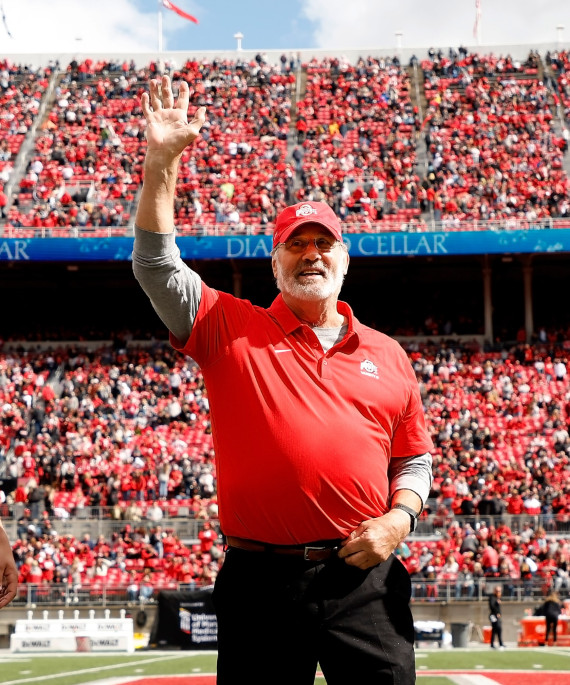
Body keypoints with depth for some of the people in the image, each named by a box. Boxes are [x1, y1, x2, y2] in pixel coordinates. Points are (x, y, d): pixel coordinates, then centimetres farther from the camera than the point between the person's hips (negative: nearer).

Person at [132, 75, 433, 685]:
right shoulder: (231, 331, 7)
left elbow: (413, 461, 19)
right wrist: (161, 159, -11)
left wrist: (399, 519, -1)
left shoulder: (387, 356, 14)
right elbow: (155, 264, -3)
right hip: (260, 582, -1)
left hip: (365, 578, 2)